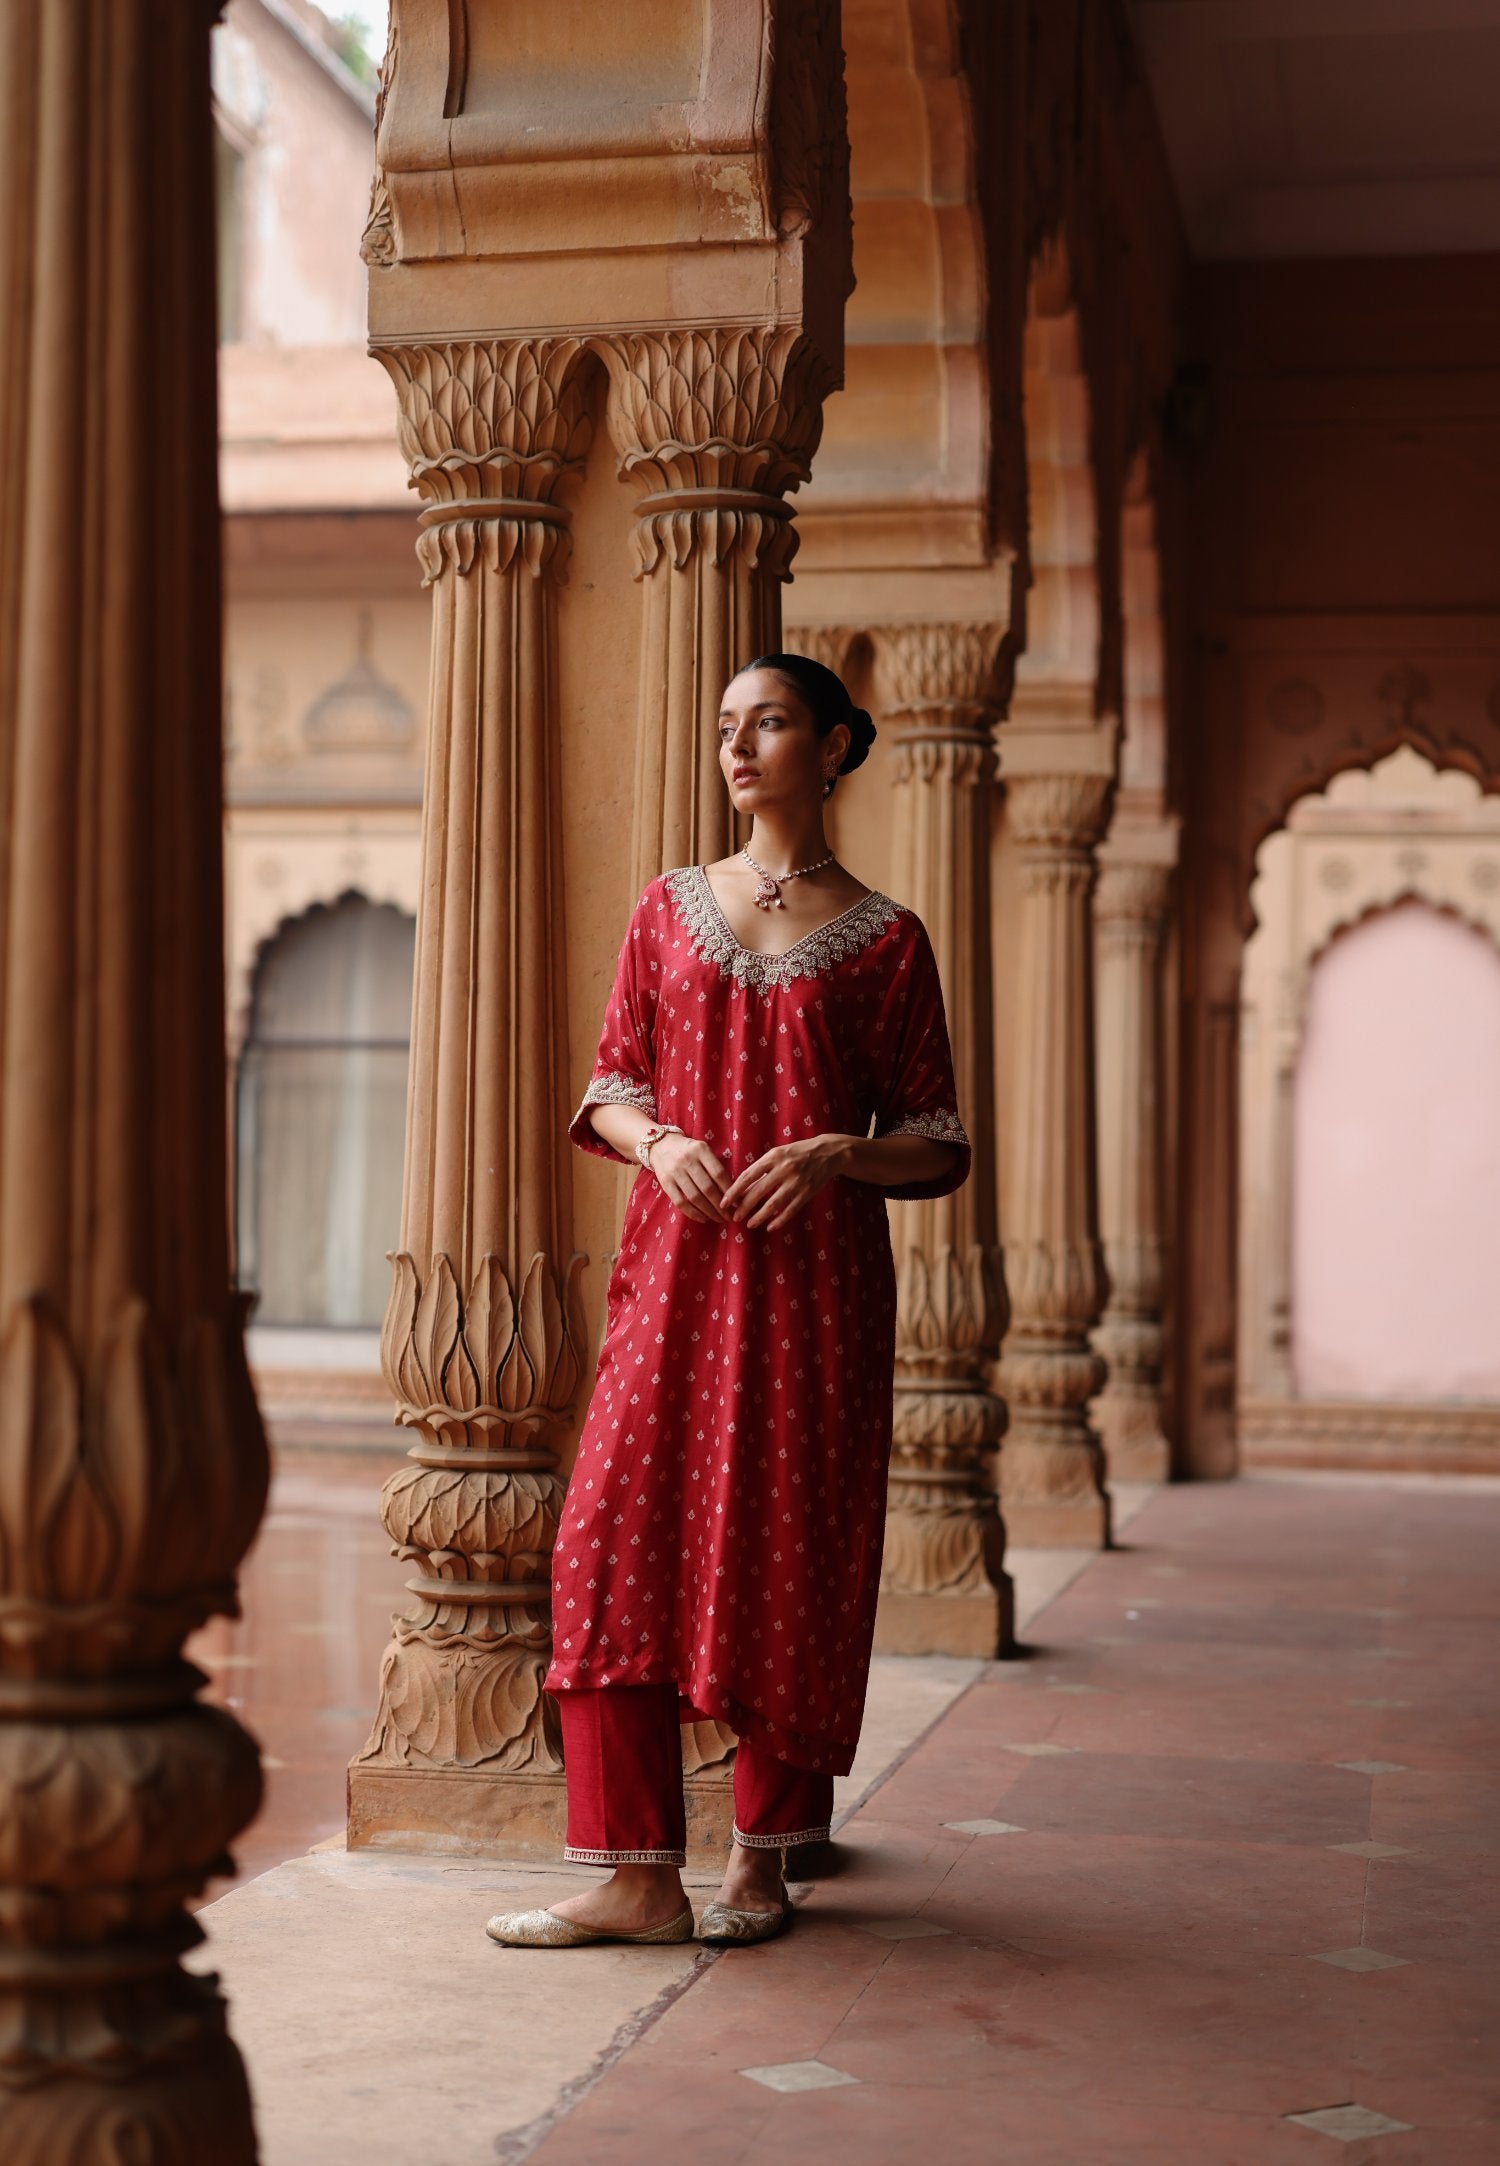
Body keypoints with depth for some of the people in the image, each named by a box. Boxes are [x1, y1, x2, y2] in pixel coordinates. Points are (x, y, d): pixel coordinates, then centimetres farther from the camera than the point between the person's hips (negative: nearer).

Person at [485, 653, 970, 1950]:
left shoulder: (883, 941, 4)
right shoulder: (670, 909, 12)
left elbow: (939, 1149, 4)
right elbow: (611, 1089, 13)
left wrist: (834, 1153, -14)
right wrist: (661, 1139, -8)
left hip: (815, 1277, -2)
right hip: (676, 1270, 2)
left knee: (791, 1554, 0)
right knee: (621, 1539, -8)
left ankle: (763, 1857, 16)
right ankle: (638, 1876, -3)